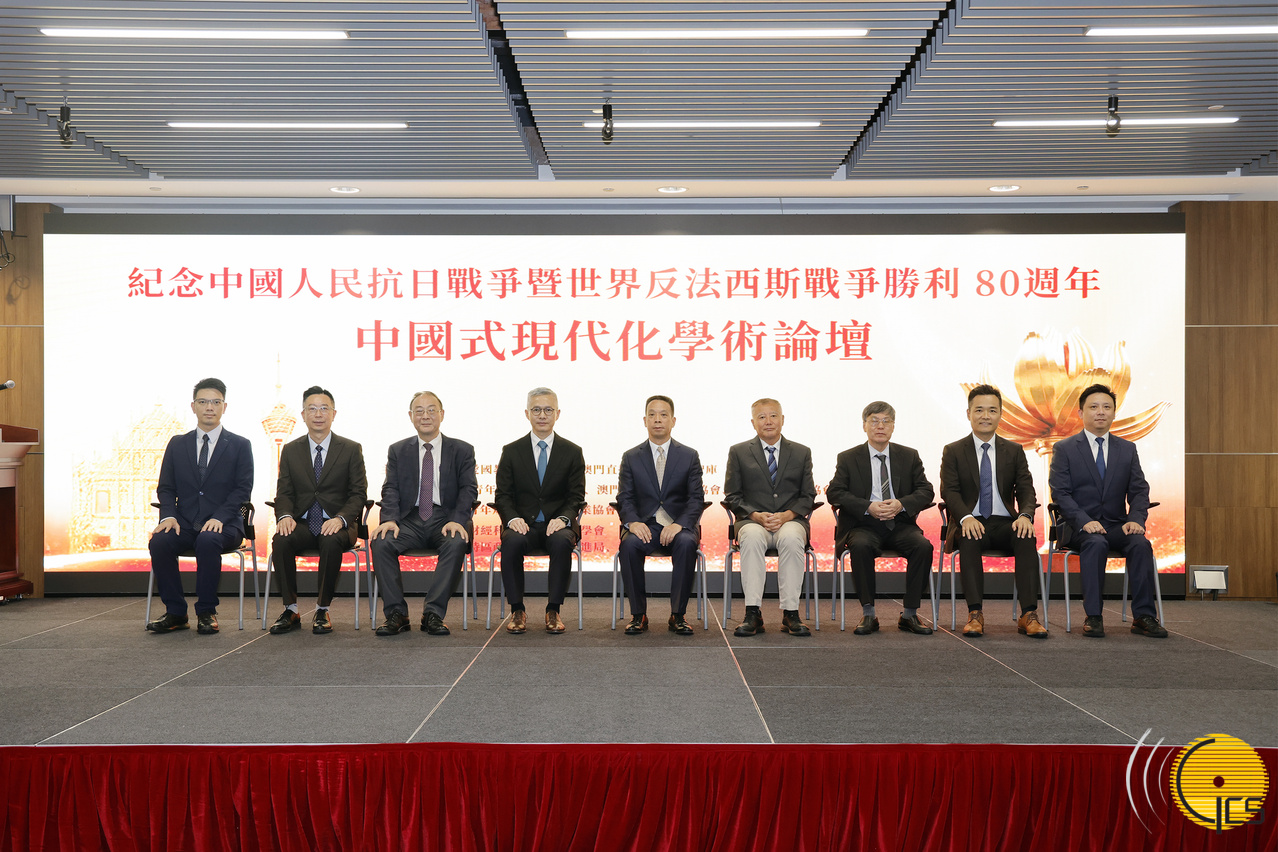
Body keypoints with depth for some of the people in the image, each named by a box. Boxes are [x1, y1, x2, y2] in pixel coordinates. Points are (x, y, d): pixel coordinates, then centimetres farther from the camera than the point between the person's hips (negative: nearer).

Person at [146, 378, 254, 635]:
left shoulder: (240, 446, 6)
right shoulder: (177, 444, 15)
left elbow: (243, 489, -3)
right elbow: (165, 487, 12)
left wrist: (219, 517, -18)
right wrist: (168, 516, -9)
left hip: (223, 524, -3)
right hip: (184, 524, 3)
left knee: (208, 541, -37)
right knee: (159, 542, -28)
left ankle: (206, 612, -23)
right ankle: (175, 613, -16)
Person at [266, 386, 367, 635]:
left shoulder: (351, 449, 5)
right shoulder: (290, 451, 13)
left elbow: (358, 493, 0)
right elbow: (284, 493, 9)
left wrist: (340, 519, -19)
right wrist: (285, 516, -15)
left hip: (336, 524, -2)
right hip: (302, 524, 2)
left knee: (332, 541, -36)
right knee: (280, 540, -31)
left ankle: (322, 610, -22)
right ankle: (291, 611, -20)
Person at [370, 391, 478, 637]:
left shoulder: (462, 451, 11)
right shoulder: (398, 451, 16)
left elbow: (468, 490, 1)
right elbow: (391, 489, 6)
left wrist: (457, 520, -18)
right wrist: (390, 519, -15)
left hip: (447, 517, -1)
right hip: (410, 518, 2)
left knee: (457, 543, -35)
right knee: (381, 542, -28)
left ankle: (433, 613, -31)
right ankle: (396, 614, -24)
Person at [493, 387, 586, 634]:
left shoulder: (572, 452, 9)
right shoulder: (511, 451, 10)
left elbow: (576, 497, 4)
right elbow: (503, 495, 6)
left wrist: (563, 518, -17)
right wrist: (513, 518, -15)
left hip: (557, 523, 0)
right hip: (523, 523, 0)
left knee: (562, 542, -35)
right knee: (512, 542, -34)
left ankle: (553, 611, -23)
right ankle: (517, 611, -21)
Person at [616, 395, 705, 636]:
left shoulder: (689, 456, 9)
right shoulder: (631, 457, 11)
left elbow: (696, 498, 1)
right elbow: (624, 498, 4)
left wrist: (680, 524, -18)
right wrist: (632, 522, -18)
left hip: (678, 525, 0)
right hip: (644, 524, 1)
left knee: (686, 543, -35)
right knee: (629, 544, -33)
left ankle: (678, 615, -24)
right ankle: (638, 614, -21)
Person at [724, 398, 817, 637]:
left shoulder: (802, 453, 15)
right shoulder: (738, 452, 12)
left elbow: (808, 496, 10)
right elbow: (732, 496, 7)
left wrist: (787, 515, -10)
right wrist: (756, 515, -11)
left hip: (790, 521, 1)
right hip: (752, 521, 0)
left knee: (791, 538, -36)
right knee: (752, 538, -37)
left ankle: (790, 614, -34)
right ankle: (753, 614, -39)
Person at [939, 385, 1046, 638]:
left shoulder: (1015, 451, 14)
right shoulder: (953, 452, 8)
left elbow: (1026, 490, 4)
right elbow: (949, 491, -4)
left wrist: (1025, 515, -19)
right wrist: (965, 517, -25)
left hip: (1005, 523, 2)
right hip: (971, 523, -2)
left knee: (1027, 538, -31)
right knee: (969, 540, -36)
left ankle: (1029, 615, -34)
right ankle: (975, 614, -37)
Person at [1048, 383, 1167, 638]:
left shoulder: (1127, 449, 14)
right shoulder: (1064, 449, 4)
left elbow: (1139, 491, 8)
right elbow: (1060, 493, -5)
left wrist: (1135, 519, -13)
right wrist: (1084, 521, -21)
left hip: (1117, 525, 3)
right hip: (1080, 527, -3)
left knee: (1141, 544, -28)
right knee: (1096, 543, -36)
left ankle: (1143, 616, -23)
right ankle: (1093, 617, -33)